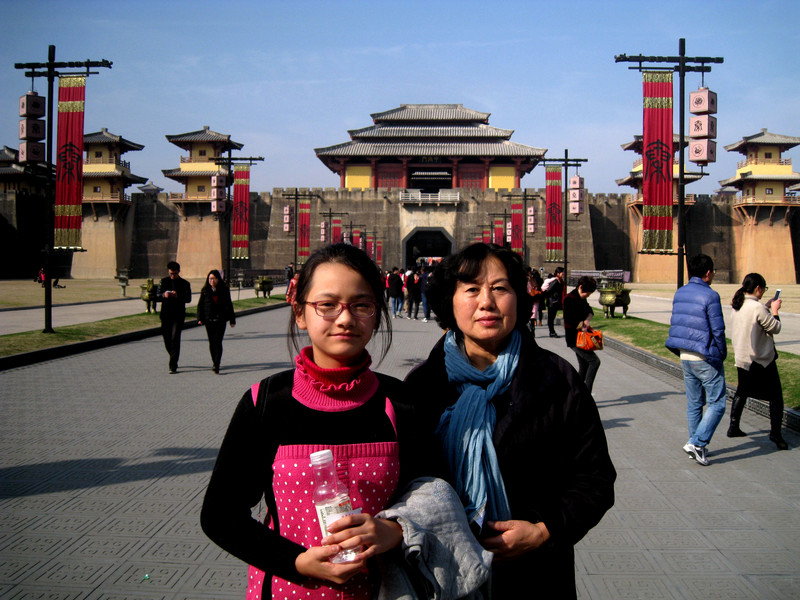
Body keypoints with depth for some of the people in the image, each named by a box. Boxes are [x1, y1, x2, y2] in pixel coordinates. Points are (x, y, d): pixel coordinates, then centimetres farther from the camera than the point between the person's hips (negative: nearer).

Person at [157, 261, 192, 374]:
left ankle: (173, 366, -10)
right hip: (166, 315, 3)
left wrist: (178, 296, -25)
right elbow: (157, 297, 5)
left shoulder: (185, 284, 2)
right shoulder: (163, 282, 8)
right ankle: (173, 361, 32)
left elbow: (188, 299, -7)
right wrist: (163, 295, -18)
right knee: (167, 340, 9)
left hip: (178, 316, -3)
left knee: (175, 339, -11)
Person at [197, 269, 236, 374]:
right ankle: (214, 362, 27)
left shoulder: (224, 290, 4)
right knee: (212, 342, 9)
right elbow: (200, 305, 6)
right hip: (209, 320, 2)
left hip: (221, 320, -2)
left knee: (218, 342, -11)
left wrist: (232, 320, 8)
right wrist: (200, 318, -5)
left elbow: (229, 305, 9)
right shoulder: (205, 291, 5)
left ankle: (216, 365, -15)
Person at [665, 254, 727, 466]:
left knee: (694, 404, 16)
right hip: (706, 360, -7)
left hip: (685, 357, 7)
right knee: (717, 404, 1)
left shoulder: (679, 293, 6)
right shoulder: (710, 296, -15)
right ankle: (697, 443, -7)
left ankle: (696, 446, 22)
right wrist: (722, 354, -1)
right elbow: (718, 331, -14)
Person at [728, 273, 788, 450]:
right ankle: (775, 433, -3)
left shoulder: (737, 305, 2)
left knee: (742, 392, 21)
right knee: (776, 396, 1)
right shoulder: (757, 308, -21)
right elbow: (775, 328, -12)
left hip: (742, 359, 8)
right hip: (762, 360, -8)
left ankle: (733, 427, 25)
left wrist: (766, 307, 15)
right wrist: (774, 310, 2)